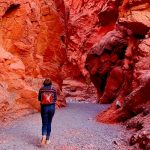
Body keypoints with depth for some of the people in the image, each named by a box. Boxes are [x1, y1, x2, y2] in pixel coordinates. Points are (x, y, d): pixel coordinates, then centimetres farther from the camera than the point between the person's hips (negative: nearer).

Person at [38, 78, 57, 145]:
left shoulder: (41, 89, -2)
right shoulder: (53, 89, -2)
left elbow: (39, 99, 5)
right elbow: (55, 99, 3)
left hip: (44, 107, 0)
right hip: (51, 107, 1)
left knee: (44, 123, 6)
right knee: (49, 123, 14)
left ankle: (44, 136, -20)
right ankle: (47, 139, 17)